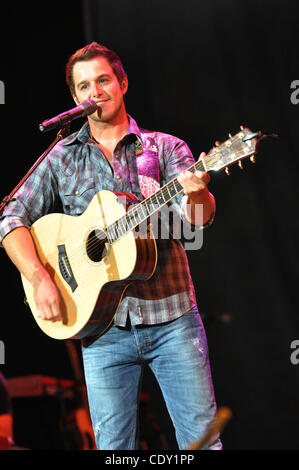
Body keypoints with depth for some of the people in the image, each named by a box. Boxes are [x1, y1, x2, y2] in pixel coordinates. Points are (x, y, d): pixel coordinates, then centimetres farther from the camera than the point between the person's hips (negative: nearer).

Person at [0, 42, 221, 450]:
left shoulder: (165, 149, 5)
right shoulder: (62, 159, 10)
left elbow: (198, 218, -9)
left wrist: (197, 190, -33)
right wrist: (40, 279, -10)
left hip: (171, 316, -1)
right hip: (101, 322, 1)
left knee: (202, 437, -2)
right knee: (113, 445, 3)